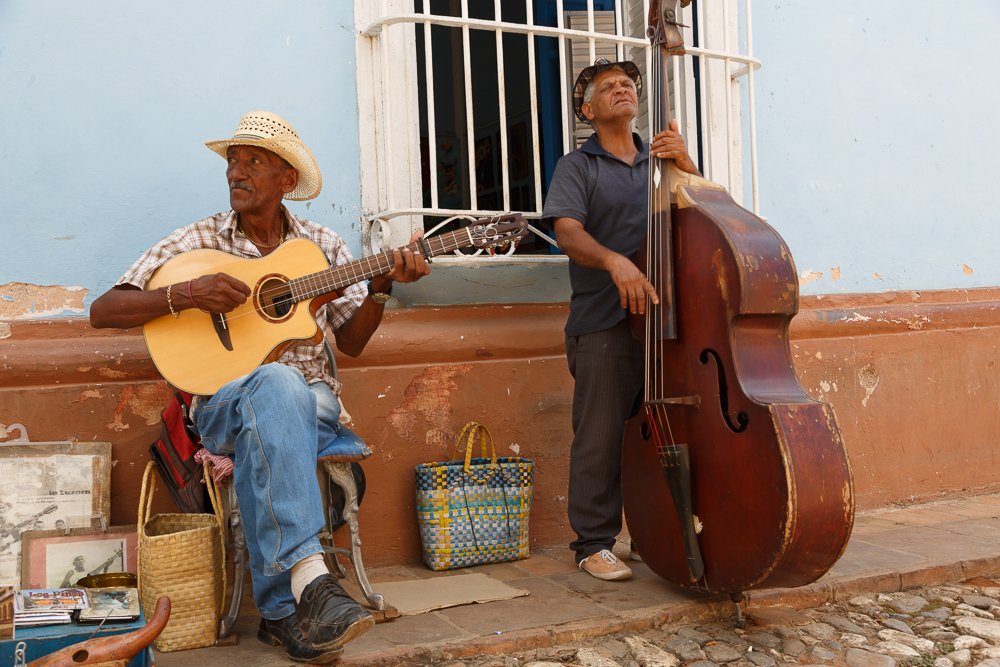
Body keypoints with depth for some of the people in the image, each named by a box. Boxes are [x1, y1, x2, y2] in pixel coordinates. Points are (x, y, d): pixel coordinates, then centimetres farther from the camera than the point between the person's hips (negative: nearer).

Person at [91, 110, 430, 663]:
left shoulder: (323, 246, 11)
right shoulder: (199, 242, 4)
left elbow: (351, 341, 12)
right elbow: (103, 311, -2)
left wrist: (380, 288, -6)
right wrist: (184, 294, -19)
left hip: (313, 402, 2)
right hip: (224, 403, -1)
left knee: (266, 431, -36)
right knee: (277, 384, -38)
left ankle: (279, 609, -27)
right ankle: (310, 578, -48)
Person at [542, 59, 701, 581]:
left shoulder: (660, 160, 20)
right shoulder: (578, 166, 7)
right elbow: (568, 233, -9)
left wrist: (686, 166, -5)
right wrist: (615, 261, -27)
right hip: (604, 324, -4)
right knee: (601, 436, -4)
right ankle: (594, 544, 8)